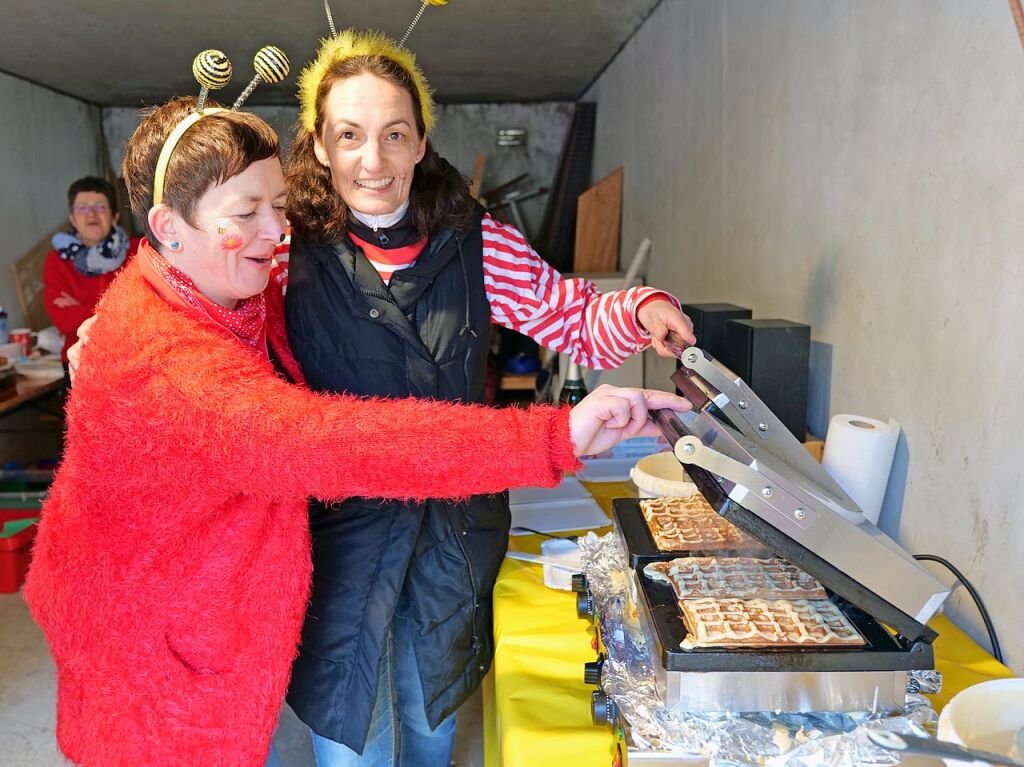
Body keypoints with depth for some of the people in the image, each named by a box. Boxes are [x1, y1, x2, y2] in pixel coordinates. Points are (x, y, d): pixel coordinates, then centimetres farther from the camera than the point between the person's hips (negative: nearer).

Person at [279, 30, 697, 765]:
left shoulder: (477, 243, -5)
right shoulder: (288, 252, -11)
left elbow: (577, 319, 0)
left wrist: (643, 308, -18)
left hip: (455, 533, 3)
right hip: (340, 535, -2)